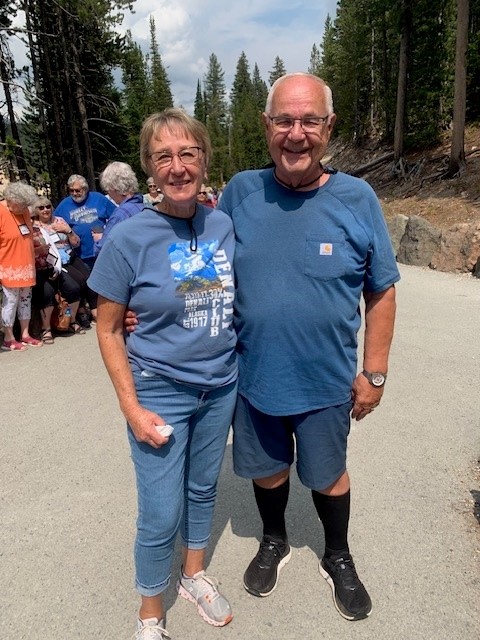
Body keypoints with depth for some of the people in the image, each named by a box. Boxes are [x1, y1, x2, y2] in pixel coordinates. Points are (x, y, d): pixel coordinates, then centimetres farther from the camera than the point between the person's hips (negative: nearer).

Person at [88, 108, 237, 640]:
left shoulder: (225, 225, -4)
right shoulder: (129, 238, -15)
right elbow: (108, 329, -8)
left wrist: (248, 366, 4)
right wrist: (131, 407, -12)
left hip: (221, 385, 4)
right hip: (160, 392, -3)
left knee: (203, 488, 21)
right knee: (161, 516, 6)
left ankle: (194, 575, 49)